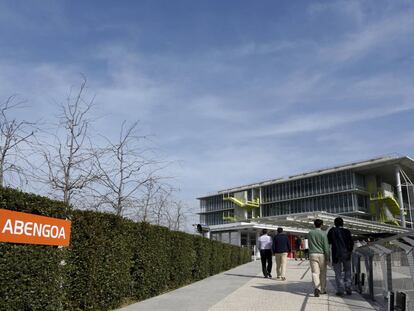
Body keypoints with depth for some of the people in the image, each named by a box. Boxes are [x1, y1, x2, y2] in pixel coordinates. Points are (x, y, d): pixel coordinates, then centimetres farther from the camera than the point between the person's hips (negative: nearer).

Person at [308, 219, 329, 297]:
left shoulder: (310, 233, 4)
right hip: (321, 255, -1)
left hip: (312, 254, 1)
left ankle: (317, 288, -23)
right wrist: (327, 258, -2)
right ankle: (323, 290, 23)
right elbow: (326, 247, -7)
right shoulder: (323, 234, -6)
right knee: (322, 273, 13)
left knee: (315, 272, -3)